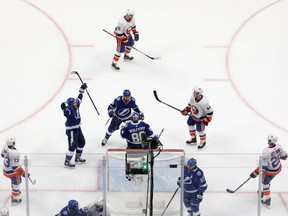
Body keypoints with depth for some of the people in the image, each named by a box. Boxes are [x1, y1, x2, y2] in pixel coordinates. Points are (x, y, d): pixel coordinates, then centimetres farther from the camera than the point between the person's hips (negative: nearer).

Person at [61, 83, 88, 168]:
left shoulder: (76, 106, 0)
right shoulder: (69, 109, -25)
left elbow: (79, 99, 17)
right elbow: (66, 113, -48)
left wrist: (82, 90, 23)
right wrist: (64, 108, -69)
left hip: (77, 128, 10)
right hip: (71, 130, -10)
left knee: (82, 142, 20)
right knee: (72, 146, -9)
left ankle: (78, 158, 36)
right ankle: (67, 162, 0)